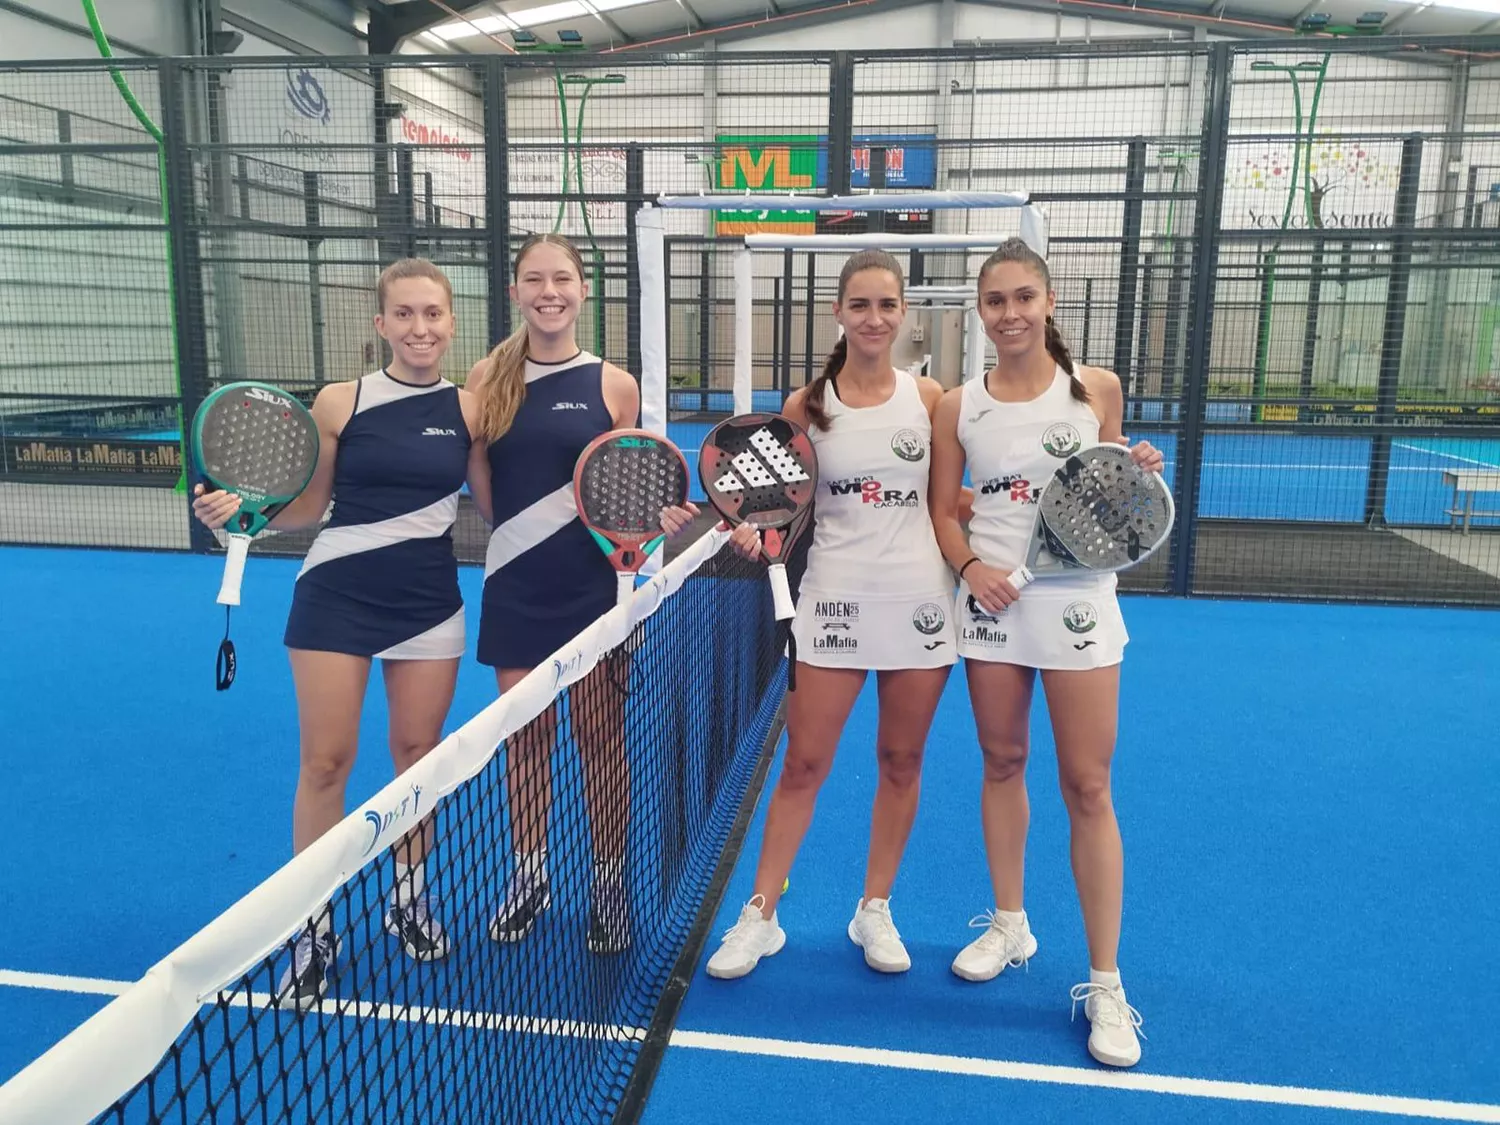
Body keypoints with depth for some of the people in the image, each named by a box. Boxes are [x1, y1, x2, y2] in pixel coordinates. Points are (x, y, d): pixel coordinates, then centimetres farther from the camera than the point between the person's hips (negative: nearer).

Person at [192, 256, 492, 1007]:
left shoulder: (468, 409, -1)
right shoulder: (339, 403, -5)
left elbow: (498, 508, 5)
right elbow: (308, 508, 2)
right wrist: (244, 511, -15)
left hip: (429, 601, 2)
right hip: (337, 596, -1)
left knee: (418, 752, 11)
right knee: (326, 761, 3)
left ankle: (409, 901, 33)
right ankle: (314, 930, 19)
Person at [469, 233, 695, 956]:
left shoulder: (614, 386, -1)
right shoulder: (489, 379, 1)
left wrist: (662, 516, -14)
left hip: (594, 585, -1)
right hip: (516, 586, 2)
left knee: (600, 740, 7)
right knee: (524, 736, 12)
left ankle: (609, 885, 24)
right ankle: (528, 876, 31)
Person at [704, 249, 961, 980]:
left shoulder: (928, 398, 2)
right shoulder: (805, 406, 0)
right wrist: (755, 533, -17)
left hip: (918, 600, 1)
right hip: (835, 598, -1)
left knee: (901, 762, 11)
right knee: (802, 765, 3)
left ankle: (875, 910, 29)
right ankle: (760, 916, 19)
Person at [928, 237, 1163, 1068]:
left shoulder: (1096, 388, 0)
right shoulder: (959, 406, 2)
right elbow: (943, 510, 5)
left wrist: (1135, 477, -12)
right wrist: (970, 566, -13)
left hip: (1076, 601, -2)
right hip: (990, 599, 2)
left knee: (1088, 787, -1)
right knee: (1001, 761, 13)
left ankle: (1104, 983, 11)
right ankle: (1009, 924, 33)